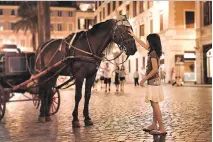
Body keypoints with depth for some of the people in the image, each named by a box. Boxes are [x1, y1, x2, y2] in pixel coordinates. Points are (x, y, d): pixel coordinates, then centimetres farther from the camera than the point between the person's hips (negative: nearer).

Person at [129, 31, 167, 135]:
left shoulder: (153, 53, -16)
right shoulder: (153, 51, 11)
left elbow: (155, 69, -22)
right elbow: (142, 44, 25)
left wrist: (144, 79, -17)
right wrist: (133, 35, 30)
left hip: (153, 82, -10)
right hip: (154, 81, 10)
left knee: (155, 104, -9)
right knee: (154, 104, 13)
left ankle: (162, 128, -7)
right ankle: (154, 125, 21)